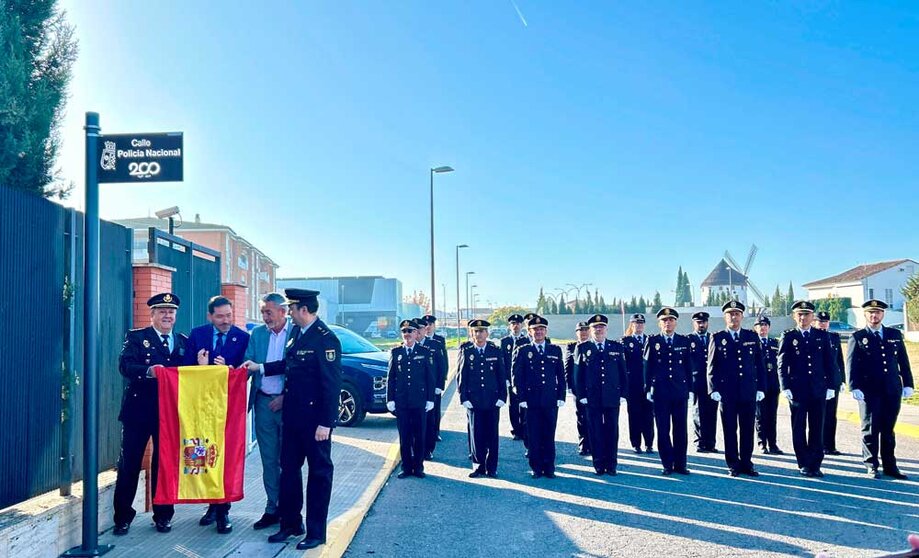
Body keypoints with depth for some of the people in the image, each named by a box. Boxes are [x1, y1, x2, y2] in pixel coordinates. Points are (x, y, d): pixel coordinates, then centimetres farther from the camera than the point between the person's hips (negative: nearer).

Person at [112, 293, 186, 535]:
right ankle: (123, 516, 17)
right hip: (139, 410, -2)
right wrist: (149, 371, -29)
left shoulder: (184, 342, 12)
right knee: (129, 463, 4)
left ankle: (163, 515, 21)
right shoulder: (136, 337, 2)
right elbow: (125, 365, -13)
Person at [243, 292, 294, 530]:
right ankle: (272, 509, 21)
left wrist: (286, 397, -13)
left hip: (288, 402, -4)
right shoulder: (257, 334, 8)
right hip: (263, 402, 4)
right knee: (269, 460, 11)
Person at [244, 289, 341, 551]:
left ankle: (316, 532, 19)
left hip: (315, 417, -8)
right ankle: (290, 523, 32)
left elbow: (332, 385, -20)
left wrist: (325, 423, -21)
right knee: (289, 468, 16)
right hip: (292, 414, 8)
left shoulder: (326, 339, -19)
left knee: (319, 472, 7)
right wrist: (260, 367, 14)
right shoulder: (295, 332, 6)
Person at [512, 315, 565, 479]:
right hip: (531, 402, -1)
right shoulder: (522, 352, 4)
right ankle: (536, 468, 14)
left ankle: (549, 468, 16)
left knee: (549, 436, 5)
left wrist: (561, 397, 3)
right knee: (533, 436, 3)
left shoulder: (556, 350, 9)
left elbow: (561, 375, 9)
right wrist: (522, 398, -4)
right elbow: (517, 377, 2)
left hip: (551, 400, 1)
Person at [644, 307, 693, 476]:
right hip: (660, 392, -1)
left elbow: (689, 367, 10)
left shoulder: (684, 341, 8)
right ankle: (667, 464, 11)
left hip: (680, 391, 1)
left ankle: (680, 464, 14)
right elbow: (647, 367, 3)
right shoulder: (652, 342, 3)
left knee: (680, 429, 4)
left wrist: (689, 388, 5)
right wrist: (648, 389, 0)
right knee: (663, 429, 3)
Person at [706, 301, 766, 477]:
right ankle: (733, 465, 13)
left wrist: (761, 388, 3)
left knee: (747, 429, 6)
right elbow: (711, 367, 1)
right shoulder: (717, 338, 3)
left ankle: (746, 463, 17)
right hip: (727, 393, -2)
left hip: (749, 392, 2)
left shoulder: (752, 337, 9)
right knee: (730, 429, 3)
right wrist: (714, 390, -6)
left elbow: (760, 364, 9)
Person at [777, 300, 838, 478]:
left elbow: (830, 362, 9)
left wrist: (830, 385, 3)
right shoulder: (788, 336, 2)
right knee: (799, 429, 4)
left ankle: (815, 465, 12)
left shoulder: (822, 335, 9)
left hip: (819, 389, 2)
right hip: (797, 389, -2)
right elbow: (782, 363, -1)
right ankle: (804, 464, 13)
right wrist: (785, 387, -9)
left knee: (817, 429, 5)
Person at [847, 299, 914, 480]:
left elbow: (903, 362, 12)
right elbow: (851, 365, -4)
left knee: (888, 429, 10)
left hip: (892, 390, 3)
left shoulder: (895, 335, 11)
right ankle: (872, 466, 11)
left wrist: (908, 384, 4)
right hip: (869, 391, -3)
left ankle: (890, 465, 18)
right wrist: (854, 388, -12)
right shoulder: (858, 337, 1)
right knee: (870, 429, 2)